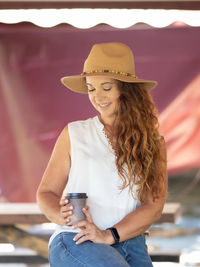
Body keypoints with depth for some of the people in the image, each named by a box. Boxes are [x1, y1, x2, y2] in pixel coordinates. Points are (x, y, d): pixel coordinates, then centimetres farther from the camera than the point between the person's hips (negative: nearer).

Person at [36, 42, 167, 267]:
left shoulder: (153, 142, 11)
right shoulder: (74, 134, 10)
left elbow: (154, 206, 1)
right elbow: (46, 193, 11)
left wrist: (109, 235, -13)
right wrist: (63, 216, -11)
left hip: (131, 245, 2)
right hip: (75, 243, -2)